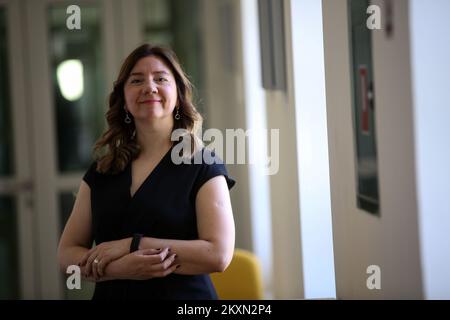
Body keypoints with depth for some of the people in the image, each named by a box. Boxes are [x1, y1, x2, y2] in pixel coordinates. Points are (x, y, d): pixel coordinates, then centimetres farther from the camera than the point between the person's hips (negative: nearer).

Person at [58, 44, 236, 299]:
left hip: (183, 296, -3)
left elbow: (219, 254, -17)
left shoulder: (204, 164, -6)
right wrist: (119, 268, -18)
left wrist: (131, 245, -19)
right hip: (111, 294, 3)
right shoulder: (100, 172, 5)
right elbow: (67, 253, 1)